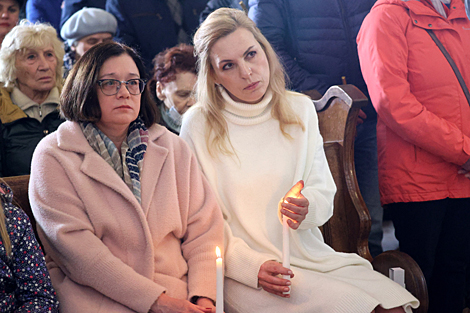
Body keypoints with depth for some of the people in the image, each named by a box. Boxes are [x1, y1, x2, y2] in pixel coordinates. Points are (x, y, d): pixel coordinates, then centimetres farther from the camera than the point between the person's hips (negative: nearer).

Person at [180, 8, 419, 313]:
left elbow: (325, 194, 8)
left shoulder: (300, 109, 7)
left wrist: (307, 207, -16)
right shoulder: (198, 125, -4)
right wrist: (251, 265, -17)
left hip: (310, 255, 4)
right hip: (243, 272, -4)